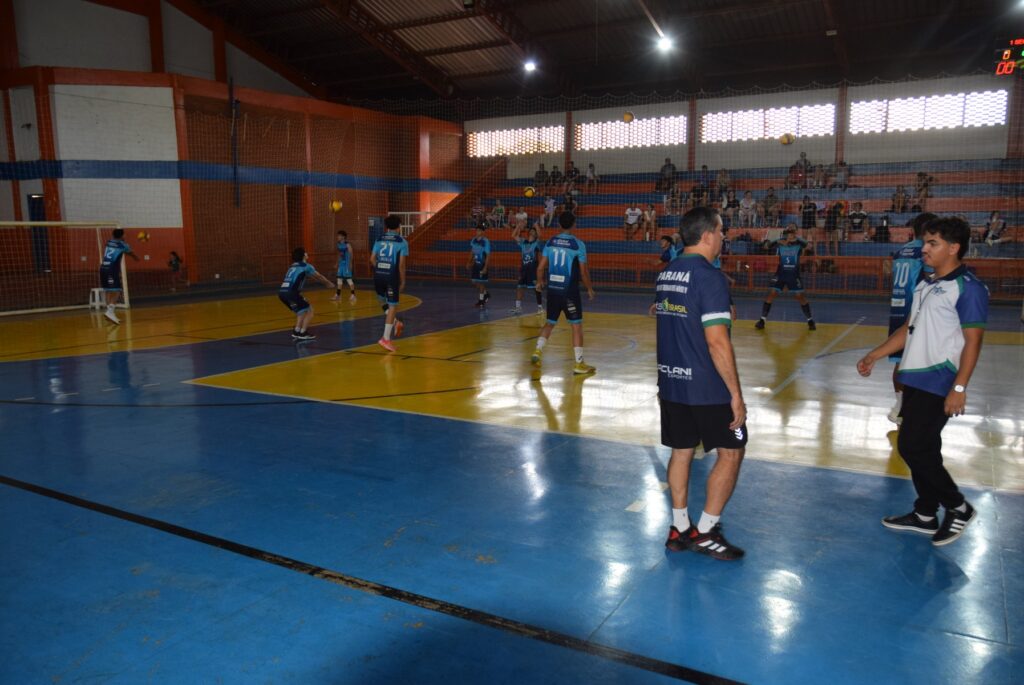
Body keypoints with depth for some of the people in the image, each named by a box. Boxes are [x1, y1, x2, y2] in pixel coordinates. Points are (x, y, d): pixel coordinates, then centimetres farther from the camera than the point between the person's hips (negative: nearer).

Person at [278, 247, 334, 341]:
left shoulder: (292, 266, 25)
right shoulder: (306, 266, 5)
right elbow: (319, 276, 20)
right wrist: (328, 283, 38)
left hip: (282, 293, 8)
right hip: (291, 293, -8)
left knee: (301, 311, 24)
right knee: (309, 310, 6)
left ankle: (297, 332, 20)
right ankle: (303, 333, 1)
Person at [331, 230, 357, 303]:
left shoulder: (347, 245, -13)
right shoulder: (338, 245, 9)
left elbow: (351, 255, -15)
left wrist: (350, 264, -20)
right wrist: (337, 263, 18)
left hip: (346, 264, -8)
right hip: (341, 264, 8)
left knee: (349, 279, -5)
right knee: (339, 279, 10)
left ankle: (353, 295, 3)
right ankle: (337, 295, 17)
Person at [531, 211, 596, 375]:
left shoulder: (550, 242, 3)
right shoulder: (578, 244, -9)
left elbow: (541, 267, 4)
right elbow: (583, 272, -7)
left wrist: (540, 282, 23)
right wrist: (589, 289, 8)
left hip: (552, 289, 4)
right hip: (570, 291, -4)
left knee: (550, 323, 20)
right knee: (577, 326, 3)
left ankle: (538, 351, 6)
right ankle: (579, 364, 4)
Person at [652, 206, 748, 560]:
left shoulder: (666, 273, 7)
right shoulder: (710, 277, -17)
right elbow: (717, 342, -21)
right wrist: (736, 394, -17)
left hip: (671, 382, 8)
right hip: (707, 387, -7)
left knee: (681, 451, 15)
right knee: (730, 452, 7)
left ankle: (680, 528, 24)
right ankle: (706, 531, 11)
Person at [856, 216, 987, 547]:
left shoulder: (967, 287, -12)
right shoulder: (925, 284, 14)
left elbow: (973, 341, -16)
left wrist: (959, 388, -21)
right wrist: (875, 355, 18)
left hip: (938, 383, -9)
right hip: (915, 379, 9)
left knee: (912, 447, -8)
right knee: (922, 450, 13)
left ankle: (958, 508, 11)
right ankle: (925, 515, 24)